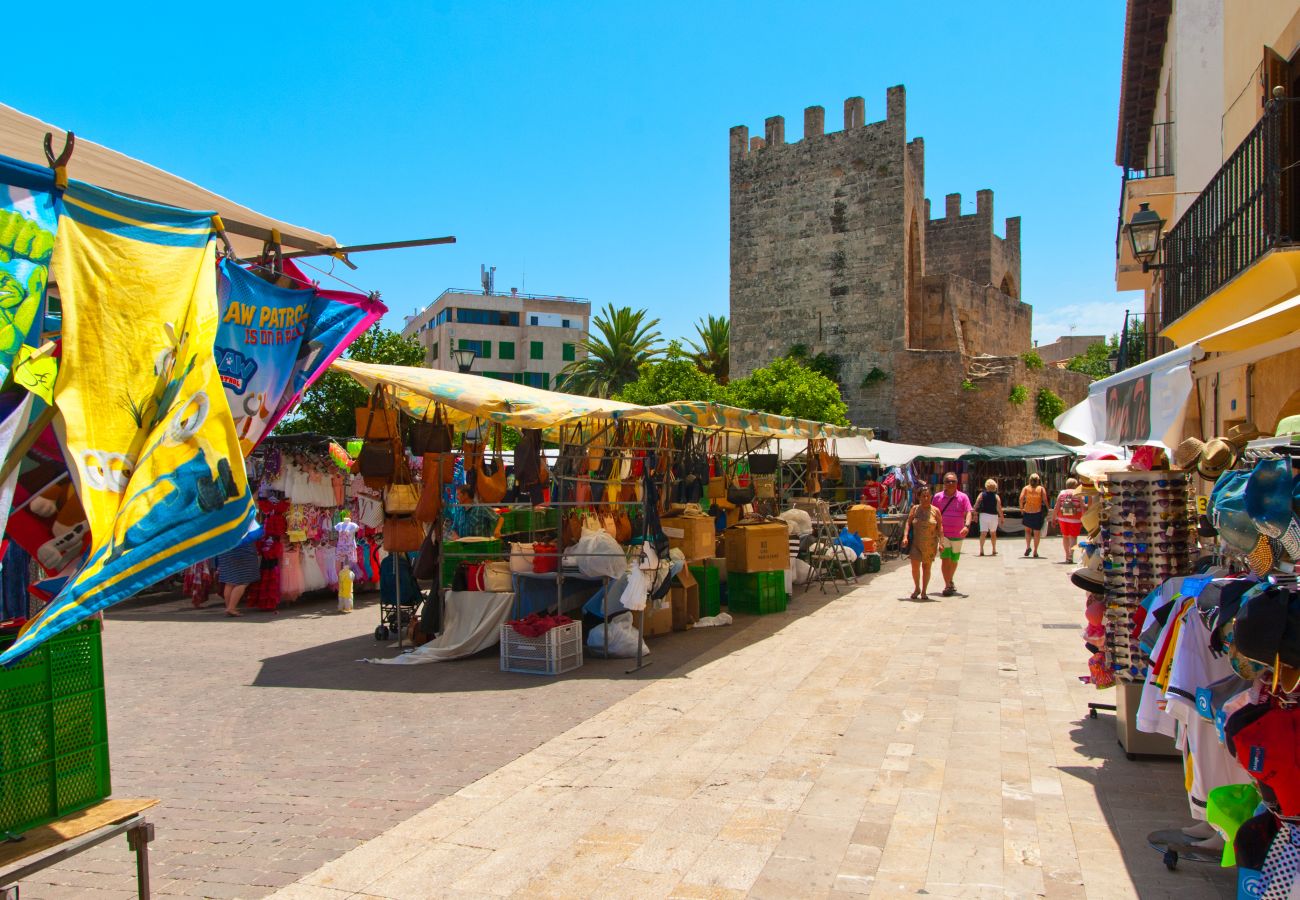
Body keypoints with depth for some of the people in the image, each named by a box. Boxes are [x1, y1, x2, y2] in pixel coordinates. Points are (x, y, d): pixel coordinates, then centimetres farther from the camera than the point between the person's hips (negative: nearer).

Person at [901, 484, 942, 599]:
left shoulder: (935, 510, -1)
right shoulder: (915, 509, 2)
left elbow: (940, 527, 1)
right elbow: (908, 523, 2)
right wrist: (905, 536, -10)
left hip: (930, 543, 0)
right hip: (915, 542, 0)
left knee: (926, 567, 6)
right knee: (915, 566, -4)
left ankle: (924, 591, 18)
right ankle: (917, 588, 19)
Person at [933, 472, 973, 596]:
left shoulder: (963, 497, 1)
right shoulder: (938, 497, 3)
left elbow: (968, 513, -7)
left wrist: (967, 526, -25)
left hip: (957, 534, 1)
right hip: (943, 534, -1)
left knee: (954, 560, 14)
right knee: (945, 559, -12)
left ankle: (950, 581, 37)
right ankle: (947, 585, -9)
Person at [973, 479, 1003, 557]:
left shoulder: (982, 494, -1)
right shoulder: (996, 496, -3)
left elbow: (976, 505, -7)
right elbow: (999, 508, -9)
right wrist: (1001, 518, -3)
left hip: (983, 515, -1)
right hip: (993, 516, 1)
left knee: (983, 533, -6)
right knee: (993, 533, 19)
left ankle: (981, 549, -23)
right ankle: (994, 549, 29)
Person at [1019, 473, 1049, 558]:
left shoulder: (1025, 488, 2)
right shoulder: (1041, 489, 1)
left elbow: (1021, 498, -10)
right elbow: (1045, 500, -9)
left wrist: (1021, 508, 2)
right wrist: (1047, 510, 0)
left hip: (1027, 512, 1)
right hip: (1038, 512, -1)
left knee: (1027, 530, 19)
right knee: (1037, 532, 8)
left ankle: (1028, 546, 0)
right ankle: (1035, 551, 8)